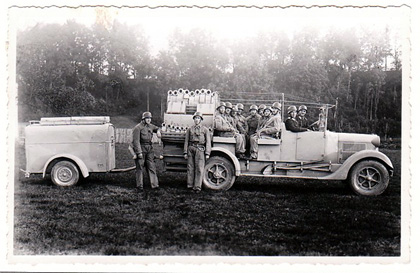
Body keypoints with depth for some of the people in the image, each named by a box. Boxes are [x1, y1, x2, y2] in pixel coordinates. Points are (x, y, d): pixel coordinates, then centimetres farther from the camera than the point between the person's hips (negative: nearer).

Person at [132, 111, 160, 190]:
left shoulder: (150, 126, 10)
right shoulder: (138, 128, -11)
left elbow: (157, 128, 33)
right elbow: (136, 141, -15)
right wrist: (139, 152, -20)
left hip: (149, 149, 6)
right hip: (140, 149, -6)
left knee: (151, 167, 2)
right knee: (140, 168, 0)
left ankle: (154, 184, 3)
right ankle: (139, 185, 8)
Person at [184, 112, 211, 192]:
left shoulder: (205, 129, 9)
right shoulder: (190, 129, 14)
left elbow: (208, 142, 4)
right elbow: (186, 141, 13)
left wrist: (207, 153, -5)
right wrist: (185, 152, 6)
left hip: (200, 149, -2)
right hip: (191, 149, 2)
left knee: (199, 168, -8)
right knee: (190, 168, 2)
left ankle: (197, 187, -9)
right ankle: (190, 185, 10)